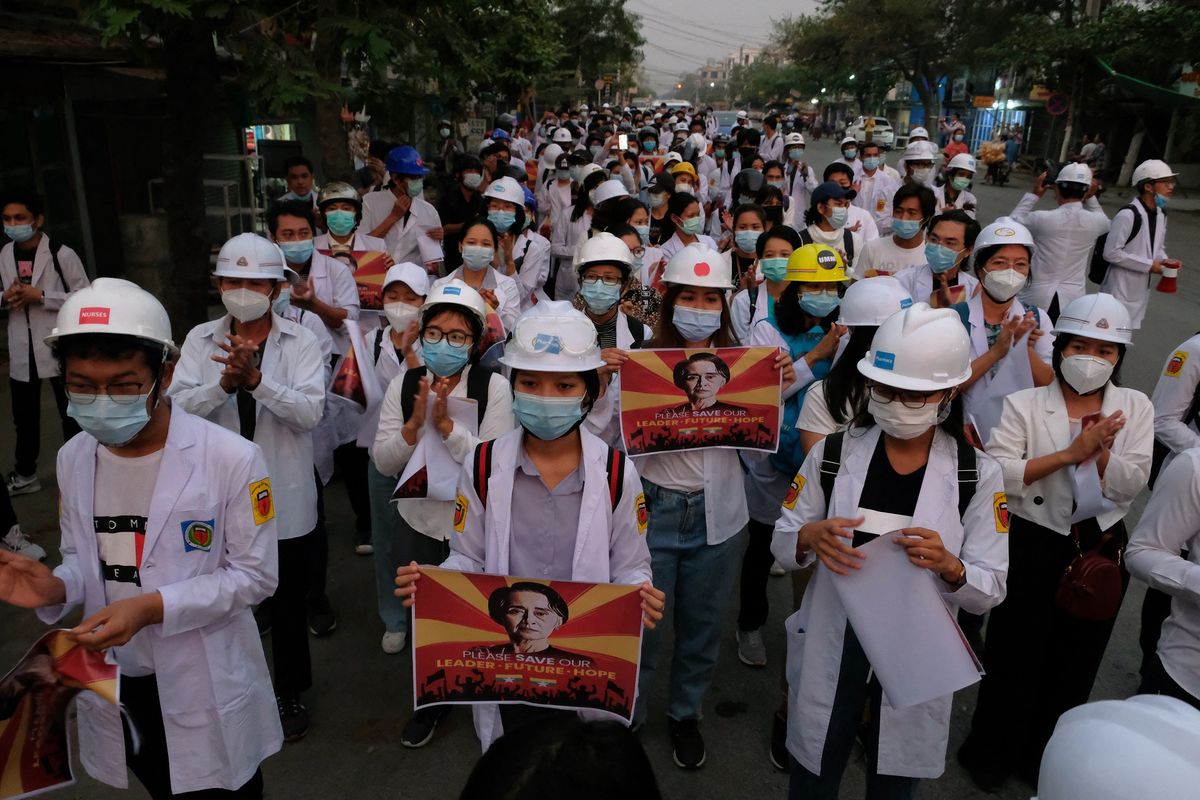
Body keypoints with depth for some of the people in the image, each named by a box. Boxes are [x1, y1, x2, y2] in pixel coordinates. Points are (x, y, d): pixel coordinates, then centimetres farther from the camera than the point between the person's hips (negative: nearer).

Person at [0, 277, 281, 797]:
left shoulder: (232, 459, -22)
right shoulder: (73, 459, -3)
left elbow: (255, 575, -17)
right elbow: (83, 556, 8)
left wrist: (152, 607, -28)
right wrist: (56, 588, -15)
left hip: (207, 687, -5)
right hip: (114, 684, 5)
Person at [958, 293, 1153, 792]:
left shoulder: (1135, 408, 1)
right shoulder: (1024, 404, -8)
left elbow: (1131, 485, -5)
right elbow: (999, 474, -19)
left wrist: (1100, 452, -23)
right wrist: (1070, 453, -22)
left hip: (1102, 549, 3)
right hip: (1033, 547, -3)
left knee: (1075, 661, 16)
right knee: (1015, 655, 9)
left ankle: (1042, 757, 38)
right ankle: (992, 752, 31)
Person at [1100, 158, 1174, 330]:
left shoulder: (1161, 216, 8)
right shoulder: (1128, 215, -19)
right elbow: (1111, 253, -21)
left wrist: (1164, 261, -2)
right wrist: (1149, 265, -18)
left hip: (1141, 290, 8)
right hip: (1119, 290, -8)